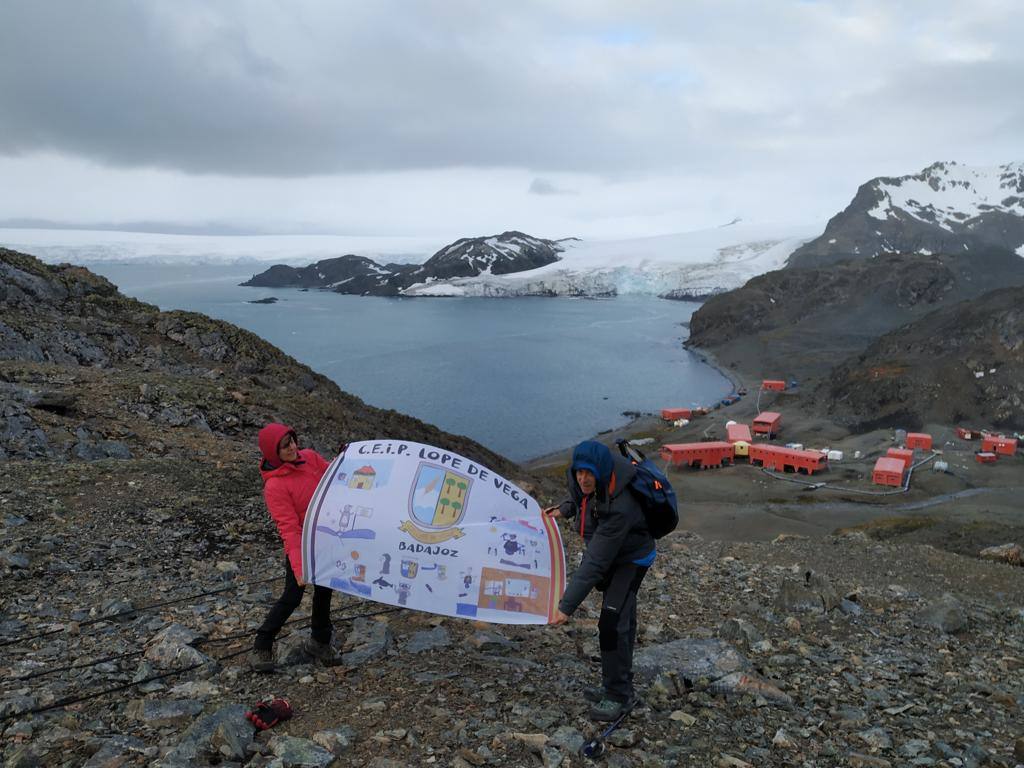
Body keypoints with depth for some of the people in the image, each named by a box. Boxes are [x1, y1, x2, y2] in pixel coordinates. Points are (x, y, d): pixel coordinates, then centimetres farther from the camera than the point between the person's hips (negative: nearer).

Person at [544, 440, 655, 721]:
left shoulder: (619, 508, -41)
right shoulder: (582, 480, -20)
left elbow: (595, 563, -40)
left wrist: (567, 606, -39)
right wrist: (566, 508, -5)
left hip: (630, 558, -8)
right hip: (606, 550, 8)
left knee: (612, 623, -10)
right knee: (622, 619, 18)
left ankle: (620, 696, 9)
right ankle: (617, 685, 32)